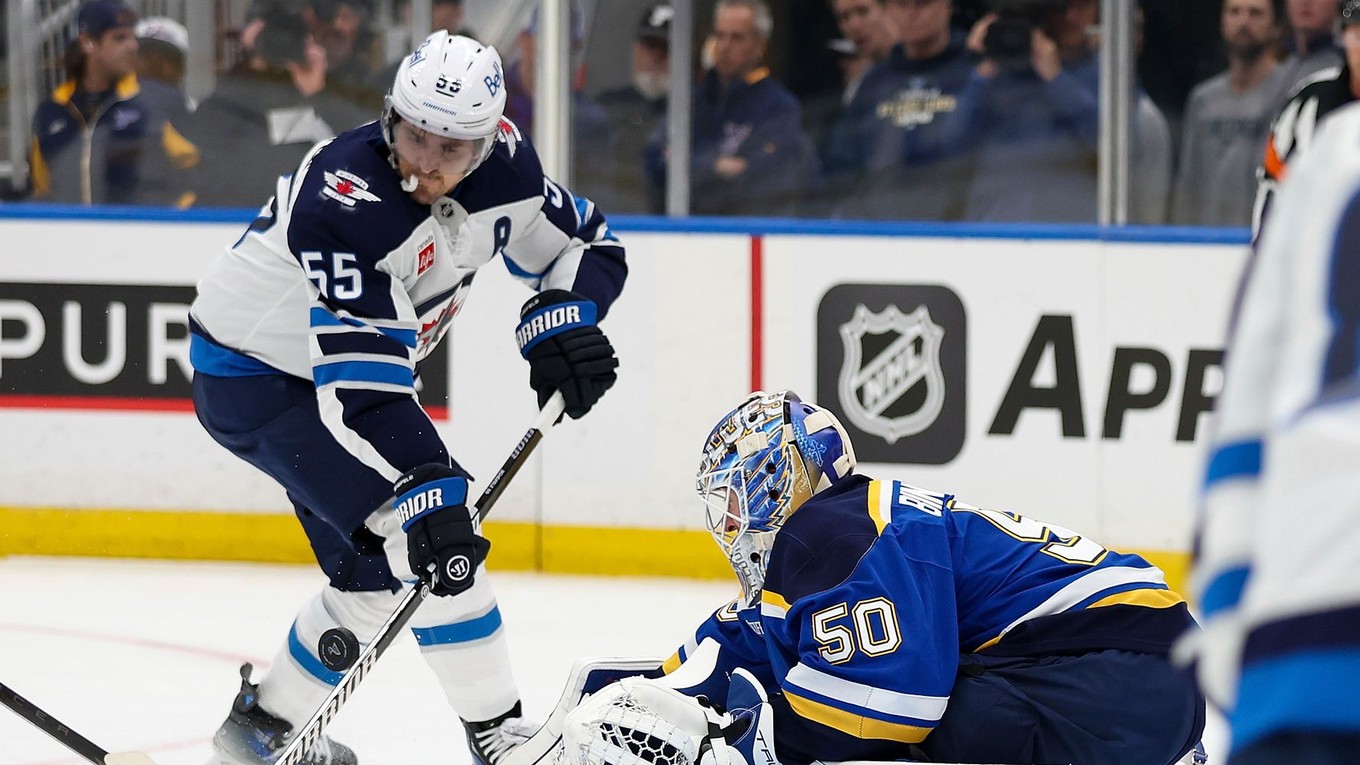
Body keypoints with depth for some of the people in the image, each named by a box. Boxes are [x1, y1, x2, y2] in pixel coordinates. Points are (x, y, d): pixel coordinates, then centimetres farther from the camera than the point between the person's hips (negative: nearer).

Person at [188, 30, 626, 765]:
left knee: (377, 573, 14)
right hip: (257, 373, -9)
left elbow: (587, 244, 4)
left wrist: (562, 321, -17)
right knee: (428, 541, -19)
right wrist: (426, 498, -46)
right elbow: (357, 384, -40)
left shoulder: (501, 162, -13)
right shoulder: (345, 202, -35)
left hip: (340, 362, 9)